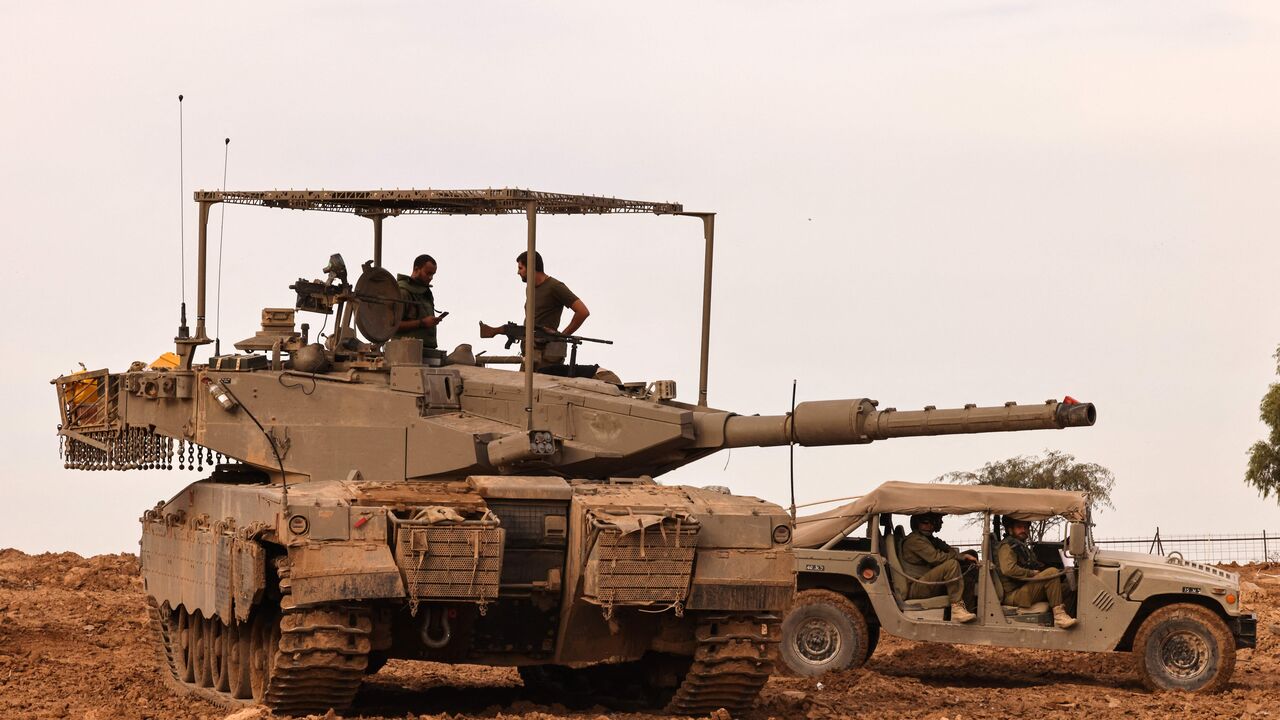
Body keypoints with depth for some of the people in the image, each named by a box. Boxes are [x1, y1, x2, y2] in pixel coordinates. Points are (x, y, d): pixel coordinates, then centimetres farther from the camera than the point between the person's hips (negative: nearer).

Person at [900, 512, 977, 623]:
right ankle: (957, 608, -34)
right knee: (952, 564, -28)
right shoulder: (914, 540, -6)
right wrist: (962, 557, -11)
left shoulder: (931, 540, 26)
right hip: (915, 588, -9)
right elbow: (935, 558, -18)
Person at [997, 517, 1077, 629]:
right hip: (1013, 594, -10)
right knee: (1052, 573, -23)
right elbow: (1008, 569, -22)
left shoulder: (1023, 547, 26)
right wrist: (1032, 573, -16)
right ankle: (1059, 615, -28)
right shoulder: (1007, 546, -5)